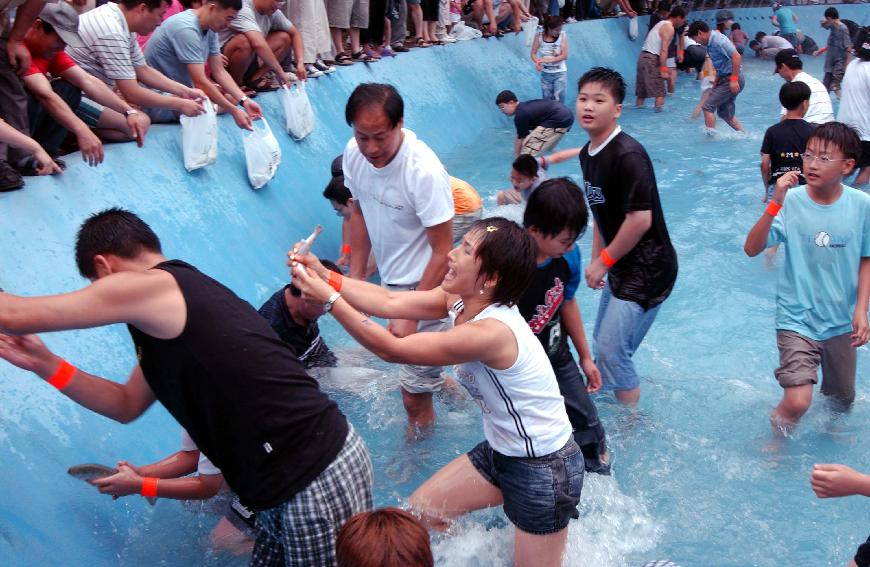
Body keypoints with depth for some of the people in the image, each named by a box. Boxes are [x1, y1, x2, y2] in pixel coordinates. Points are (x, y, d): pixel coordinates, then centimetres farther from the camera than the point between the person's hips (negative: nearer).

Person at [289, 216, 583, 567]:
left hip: (544, 470, -8)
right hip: (502, 451, 9)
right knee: (419, 512, 15)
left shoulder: (490, 332, -34)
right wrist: (324, 275, -15)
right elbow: (390, 303, -9)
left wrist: (328, 298, -26)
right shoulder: (461, 300, -8)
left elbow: (391, 349, -30)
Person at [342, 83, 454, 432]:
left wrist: (410, 315, -22)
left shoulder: (425, 171, -28)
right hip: (389, 279, 6)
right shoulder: (354, 154, -9)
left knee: (413, 395, 1)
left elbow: (442, 252, -22)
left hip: (425, 285, -6)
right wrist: (355, 279, 7)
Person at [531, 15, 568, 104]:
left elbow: (564, 55, -12)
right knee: (546, 99, 8)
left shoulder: (562, 35, -9)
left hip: (560, 73, -2)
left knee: (558, 99, -7)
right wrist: (537, 62, -25)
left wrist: (548, 60, -19)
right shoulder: (539, 36, -6)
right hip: (545, 73, 2)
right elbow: (533, 54, -3)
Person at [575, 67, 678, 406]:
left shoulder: (627, 155, -22)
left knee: (612, 352, -5)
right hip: (620, 267, 9)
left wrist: (604, 262, -15)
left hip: (647, 270, -9)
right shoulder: (587, 153, 6)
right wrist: (597, 259, 11)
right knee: (603, 345, 18)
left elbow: (640, 220, -24)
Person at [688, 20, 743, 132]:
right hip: (725, 79, 10)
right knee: (725, 113, 16)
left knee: (708, 106, -11)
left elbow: (736, 57, -24)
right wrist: (715, 84, 21)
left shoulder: (718, 40, -16)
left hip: (732, 80, -10)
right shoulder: (711, 43, 15)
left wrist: (734, 79, -25)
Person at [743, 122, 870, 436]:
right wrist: (775, 203, -30)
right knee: (797, 401, -18)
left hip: (841, 322, 3)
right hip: (797, 319, -3)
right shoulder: (791, 201, -15)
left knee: (840, 402, 20)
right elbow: (751, 249, -22)